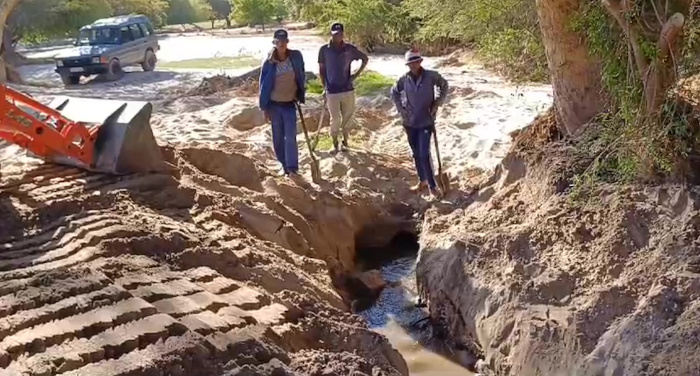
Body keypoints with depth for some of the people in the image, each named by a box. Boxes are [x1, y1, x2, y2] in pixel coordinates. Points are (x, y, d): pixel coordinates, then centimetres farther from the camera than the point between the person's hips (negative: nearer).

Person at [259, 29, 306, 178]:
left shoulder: (296, 57, -6)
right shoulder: (269, 62, -10)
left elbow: (301, 76, 12)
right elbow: (263, 85, -4)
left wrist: (301, 95, 10)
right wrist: (265, 108, -4)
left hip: (289, 104, 0)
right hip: (274, 104, 0)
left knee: (290, 137, -6)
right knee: (278, 137, 8)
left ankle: (292, 168, -1)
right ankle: (284, 165, 21)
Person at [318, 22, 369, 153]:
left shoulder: (350, 49, -2)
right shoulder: (324, 50, -4)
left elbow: (365, 58, 11)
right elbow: (321, 70, 4)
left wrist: (356, 74, 2)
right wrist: (324, 87, 0)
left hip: (348, 89, 2)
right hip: (332, 91, -1)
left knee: (347, 117, 10)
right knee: (335, 119, 2)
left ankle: (345, 142, 26)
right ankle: (335, 144, 19)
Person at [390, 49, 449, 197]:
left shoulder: (431, 76, -12)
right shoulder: (404, 79, -5)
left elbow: (444, 85, 6)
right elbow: (394, 93, 14)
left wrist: (437, 103, -2)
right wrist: (401, 109, 3)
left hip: (426, 121, -3)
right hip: (410, 122, 3)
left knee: (424, 154, -9)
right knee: (416, 154, 13)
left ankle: (432, 185, 3)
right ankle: (422, 181, 29)